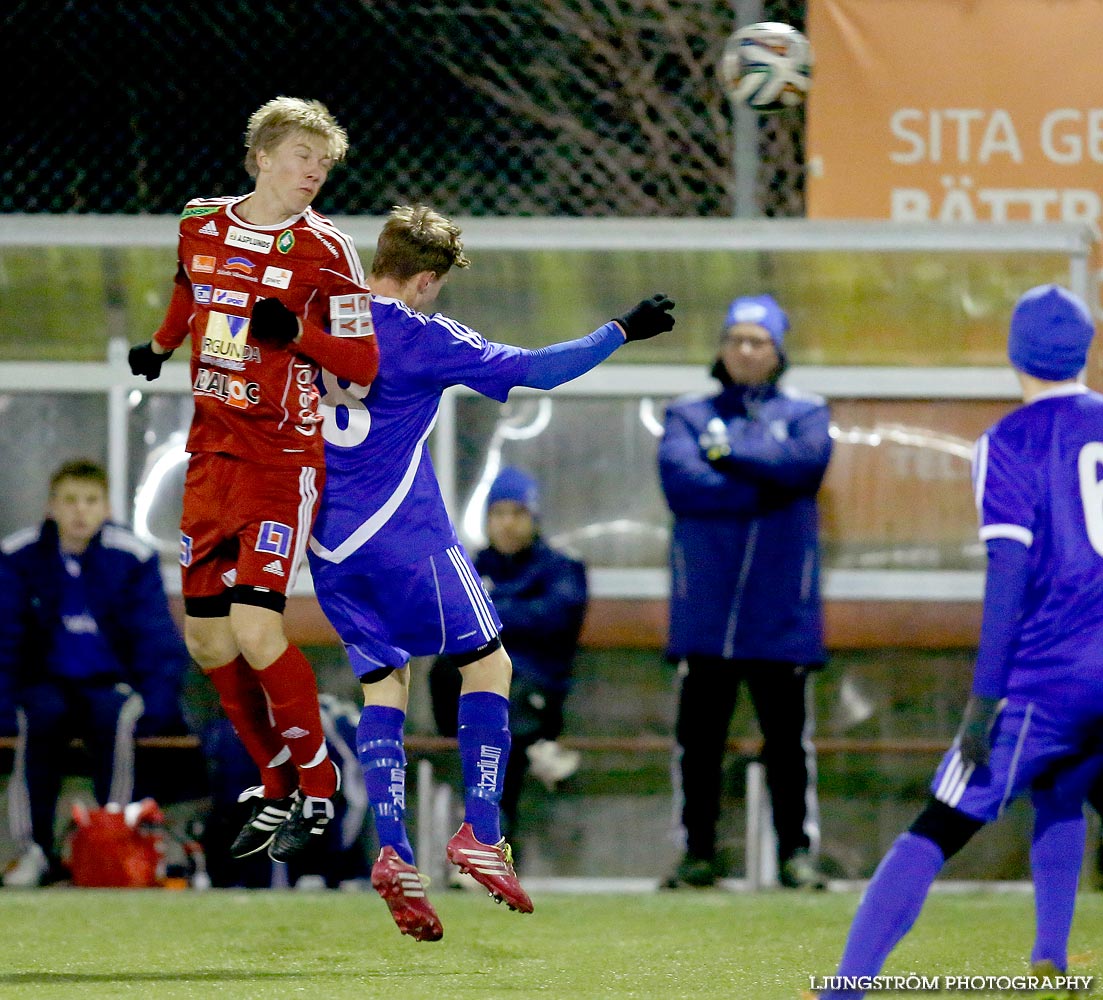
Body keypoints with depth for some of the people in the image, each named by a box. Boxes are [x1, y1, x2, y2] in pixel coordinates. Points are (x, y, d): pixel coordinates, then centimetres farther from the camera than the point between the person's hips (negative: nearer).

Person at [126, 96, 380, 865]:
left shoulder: (324, 250, -8)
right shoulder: (200, 227, 7)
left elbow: (364, 363, -9)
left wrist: (297, 332, -24)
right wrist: (161, 347, 42)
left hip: (283, 456, -6)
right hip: (211, 453, 6)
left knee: (255, 631, -17)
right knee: (207, 639, 5)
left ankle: (317, 790, 0)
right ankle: (278, 786, 18)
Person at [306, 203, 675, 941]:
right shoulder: (419, 336, -10)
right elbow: (534, 370, -8)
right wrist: (621, 332, 1)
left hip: (329, 543, 6)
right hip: (405, 534, -6)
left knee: (383, 682, 9)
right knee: (487, 663, 6)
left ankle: (394, 853, -5)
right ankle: (481, 834, -3)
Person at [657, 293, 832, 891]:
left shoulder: (805, 414, 13)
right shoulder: (687, 417, 13)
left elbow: (806, 462, -10)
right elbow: (679, 479, -7)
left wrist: (729, 450, -8)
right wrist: (764, 487, -10)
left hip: (780, 610, -1)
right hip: (705, 608, 1)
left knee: (787, 735, -1)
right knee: (698, 735, 1)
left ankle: (797, 852, 4)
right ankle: (698, 852, 7)